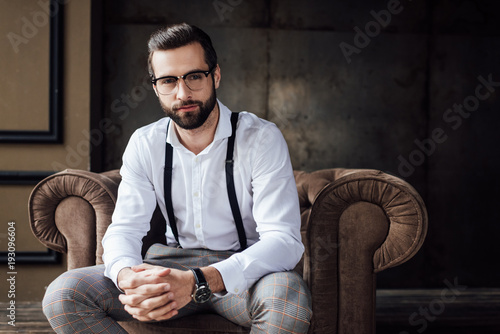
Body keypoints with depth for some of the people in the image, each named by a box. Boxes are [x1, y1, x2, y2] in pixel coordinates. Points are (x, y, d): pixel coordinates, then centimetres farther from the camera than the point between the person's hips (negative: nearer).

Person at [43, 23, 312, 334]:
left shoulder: (262, 138, -13)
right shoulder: (144, 144, 1)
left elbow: (284, 240, -22)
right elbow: (124, 228, -3)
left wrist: (198, 282, -39)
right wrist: (128, 276, -31)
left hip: (242, 268, -3)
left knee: (289, 295, -39)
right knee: (62, 296, -18)